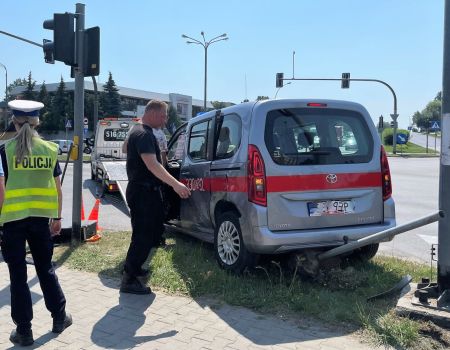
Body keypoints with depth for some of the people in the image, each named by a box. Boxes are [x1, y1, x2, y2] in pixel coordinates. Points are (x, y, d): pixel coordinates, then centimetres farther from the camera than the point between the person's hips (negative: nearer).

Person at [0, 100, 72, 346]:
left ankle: (23, 330, 16)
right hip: (41, 217, 3)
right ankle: (59, 317, 28)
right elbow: (57, 188, 5)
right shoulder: (49, 149, 1)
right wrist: (57, 217, 14)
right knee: (45, 267, 19)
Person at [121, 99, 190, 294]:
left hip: (147, 191, 11)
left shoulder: (141, 132, 16)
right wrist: (175, 184, -35)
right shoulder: (144, 134, -17)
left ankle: (133, 268, 30)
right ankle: (129, 280, 1)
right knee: (144, 235, -7)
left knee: (153, 230, 18)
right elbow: (152, 164, -29)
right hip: (143, 192, -11)